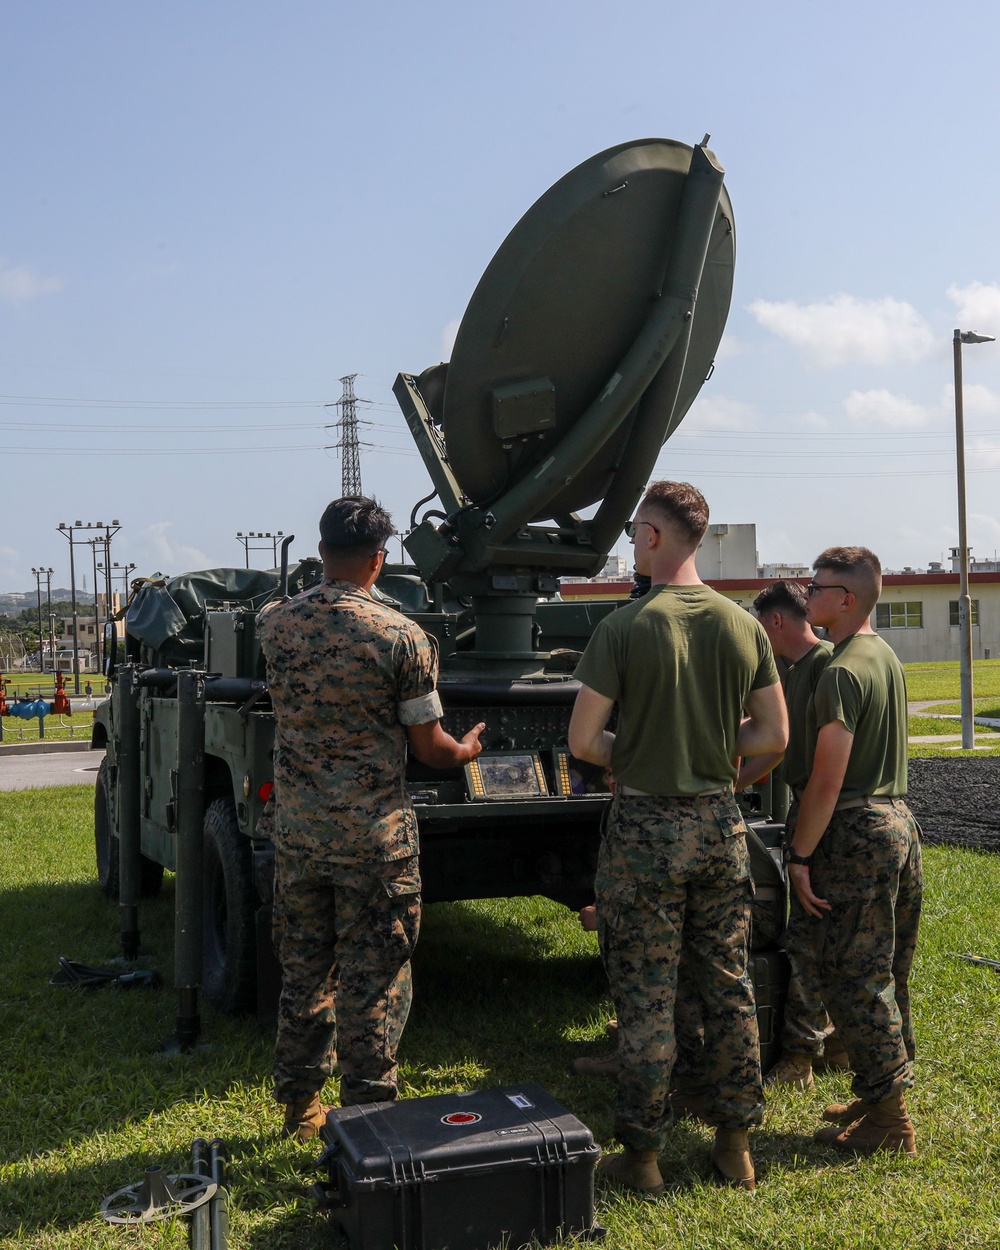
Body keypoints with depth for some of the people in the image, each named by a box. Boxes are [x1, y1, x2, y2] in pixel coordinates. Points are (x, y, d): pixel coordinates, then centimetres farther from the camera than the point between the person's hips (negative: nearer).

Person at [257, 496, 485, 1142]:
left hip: (296, 831, 4)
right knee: (372, 979, 7)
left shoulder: (275, 623, -2)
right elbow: (429, 746, -7)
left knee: (303, 969, 17)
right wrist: (467, 749, 14)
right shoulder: (402, 637, -13)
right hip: (374, 834, -4)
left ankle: (301, 1104, 30)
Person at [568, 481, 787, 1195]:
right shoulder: (744, 627, 1)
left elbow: (582, 741, -13)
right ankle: (737, 1145, 25)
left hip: (646, 828, -4)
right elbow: (773, 736, 6)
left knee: (646, 1002, 4)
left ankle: (642, 1157, 15)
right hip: (720, 822, 5)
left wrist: (631, 758, 5)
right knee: (730, 989, 14)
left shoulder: (625, 628, -13)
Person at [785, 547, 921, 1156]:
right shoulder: (887, 657, 12)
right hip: (899, 823, 10)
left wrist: (800, 854, -14)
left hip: (857, 833, -10)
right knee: (889, 978, 16)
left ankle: (888, 1121, 6)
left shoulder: (843, 673, -18)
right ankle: (886, 1098, 27)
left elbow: (827, 780, -20)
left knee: (856, 980, -1)